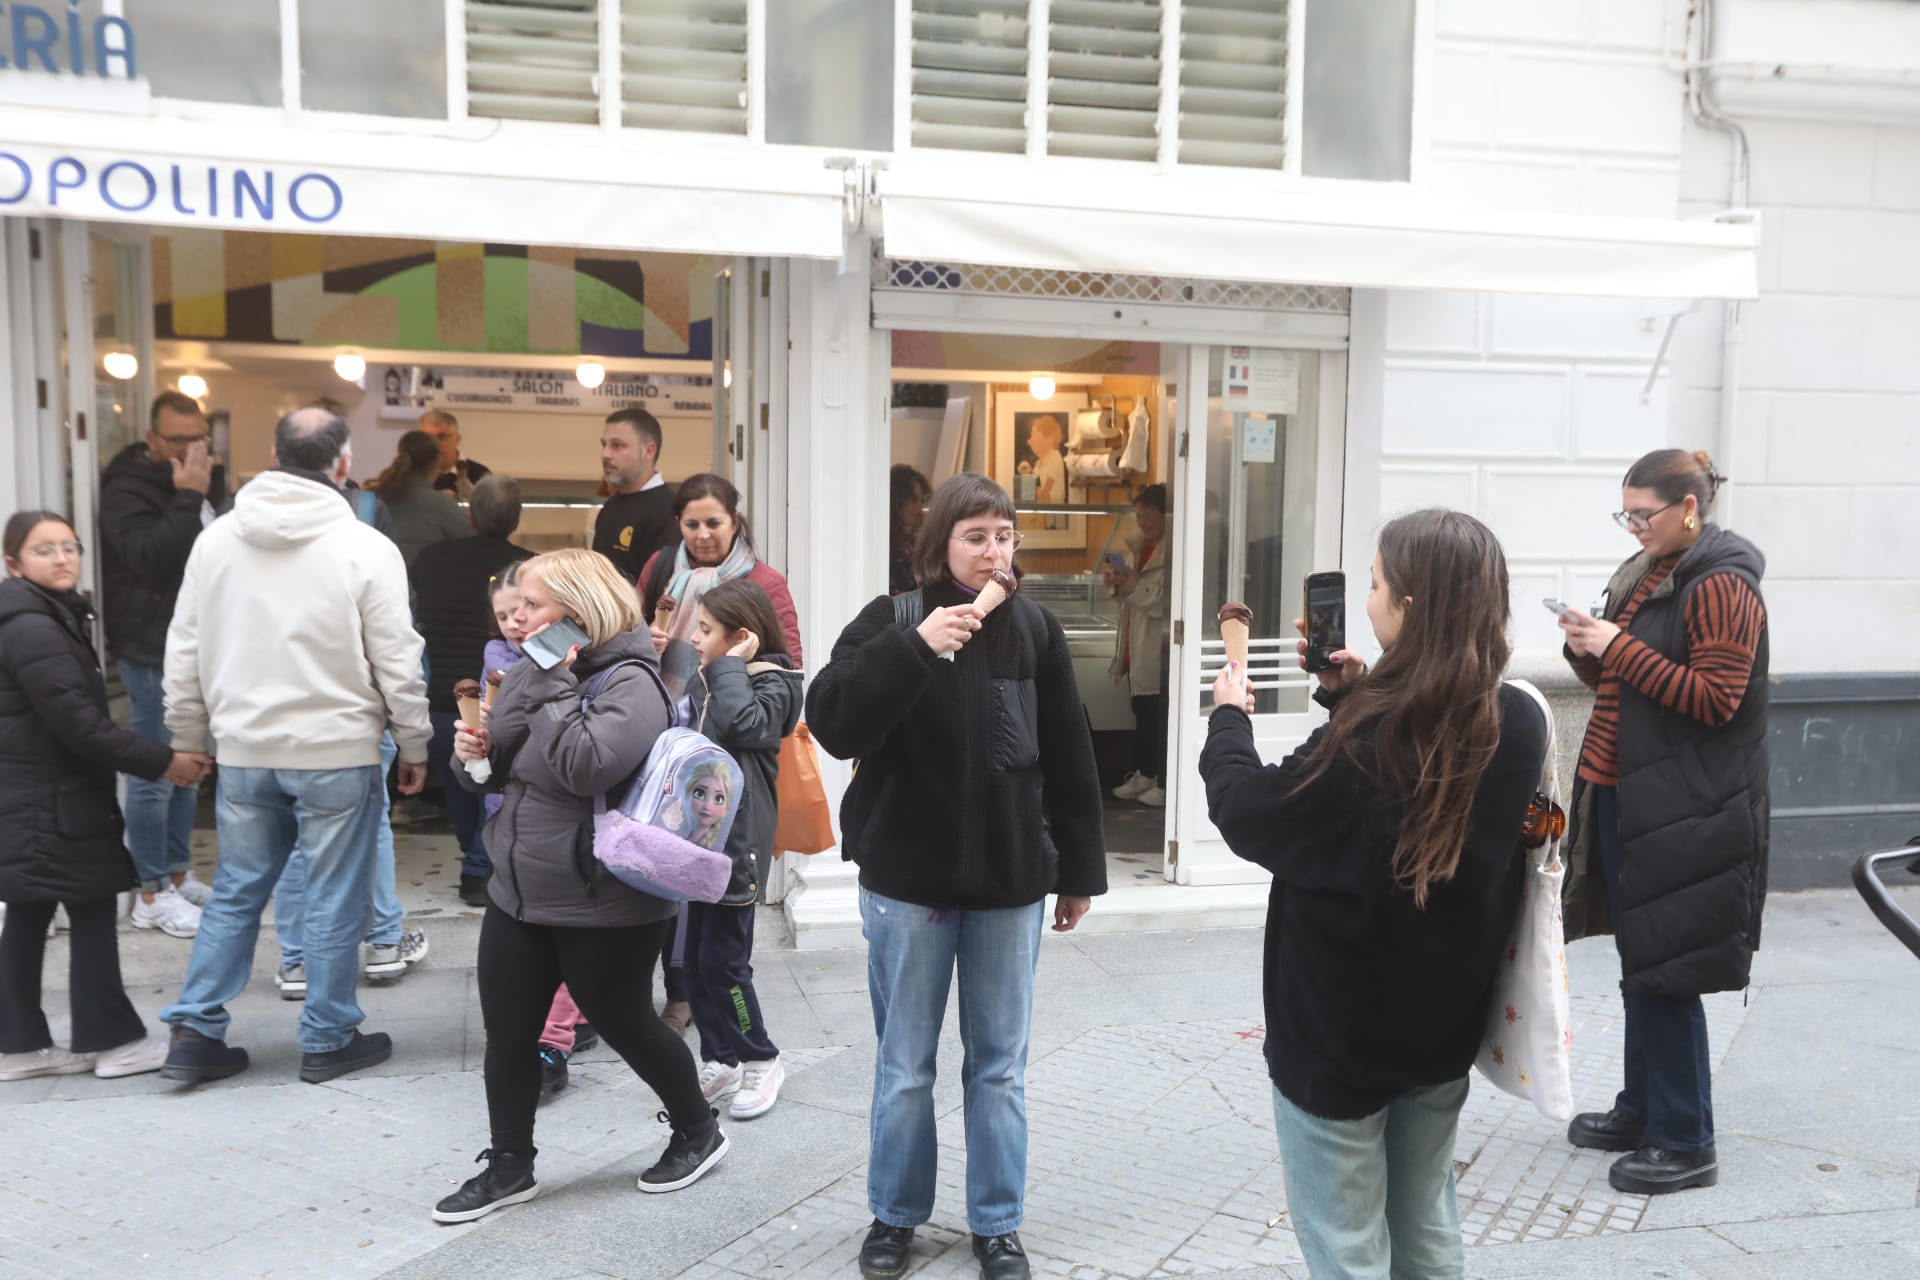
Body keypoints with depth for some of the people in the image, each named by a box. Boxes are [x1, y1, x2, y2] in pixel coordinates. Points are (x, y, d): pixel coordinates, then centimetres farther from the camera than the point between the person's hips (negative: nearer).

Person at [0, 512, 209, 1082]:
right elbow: (78, 723, -22)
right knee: (92, 911, -3)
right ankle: (111, 1040, 5)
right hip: (52, 805, -10)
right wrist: (161, 762, -20)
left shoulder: (54, 618, 13)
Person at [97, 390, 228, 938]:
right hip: (152, 652, -8)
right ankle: (152, 894, 6)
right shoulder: (127, 489, -12)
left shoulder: (204, 483, 12)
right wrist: (188, 498, -26)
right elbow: (152, 558, -29)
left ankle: (178, 874, 26)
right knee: (154, 773, -3)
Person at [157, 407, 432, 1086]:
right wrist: (414, 746, 3)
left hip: (242, 752, 4)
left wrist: (192, 738, 19)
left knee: (235, 893, 16)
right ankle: (328, 1041, 17)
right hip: (337, 754, -4)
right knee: (334, 901, 7)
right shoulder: (366, 547, -11)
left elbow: (184, 653, 8)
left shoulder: (216, 539, 2)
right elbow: (397, 663, -8)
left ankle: (194, 1032, 19)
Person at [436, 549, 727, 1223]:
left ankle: (699, 1131, 32)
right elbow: (504, 768, 18)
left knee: (625, 1024, 8)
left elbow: (587, 766, -33)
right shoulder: (533, 673, 8)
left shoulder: (629, 683, -17)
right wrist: (474, 754, -4)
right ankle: (510, 1166, 30)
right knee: (507, 1033, 12)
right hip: (519, 892, 8)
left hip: (604, 907, -8)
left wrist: (555, 685, -25)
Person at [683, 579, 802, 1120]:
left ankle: (761, 1061, 15)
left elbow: (742, 723, -29)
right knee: (695, 957, 11)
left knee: (723, 959, -3)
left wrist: (733, 664, -18)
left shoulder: (773, 685, -9)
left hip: (736, 841, -7)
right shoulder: (705, 680, 12)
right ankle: (719, 1060, 24)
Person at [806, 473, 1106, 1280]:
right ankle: (894, 1215, 29)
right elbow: (830, 724, -19)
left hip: (1011, 879, 2)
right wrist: (913, 648, -29)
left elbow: (1069, 759, 7)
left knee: (1000, 1064, 12)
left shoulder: (1035, 630, 3)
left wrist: (1079, 870, 9)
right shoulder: (891, 621, -5)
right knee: (904, 1064, 10)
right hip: (907, 878, -2)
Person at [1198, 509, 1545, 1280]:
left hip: (1339, 1036, -7)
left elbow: (1247, 815, -13)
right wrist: (1358, 699, 7)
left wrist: (1229, 716, 2)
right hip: (1443, 1024, 7)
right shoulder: (1518, 723, -6)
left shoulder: (1367, 740, -27)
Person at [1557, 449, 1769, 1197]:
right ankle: (1641, 1111, 27)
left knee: (1663, 969, -4)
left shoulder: (1722, 586, -11)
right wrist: (1588, 650, 1)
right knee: (1639, 963, 15)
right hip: (1624, 795, 8)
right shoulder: (1649, 575, 15)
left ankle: (1686, 1144, 8)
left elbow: (1715, 699, -18)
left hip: (1681, 812, -8)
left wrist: (1619, 646, -20)